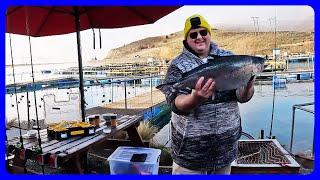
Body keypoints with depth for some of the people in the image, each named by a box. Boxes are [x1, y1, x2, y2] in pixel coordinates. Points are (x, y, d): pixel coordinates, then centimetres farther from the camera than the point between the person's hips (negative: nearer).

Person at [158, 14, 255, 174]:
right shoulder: (178, 65, -7)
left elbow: (241, 97, -3)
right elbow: (175, 103, -20)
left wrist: (248, 86, -25)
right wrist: (195, 97, -40)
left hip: (226, 144, 3)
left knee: (224, 172, 22)